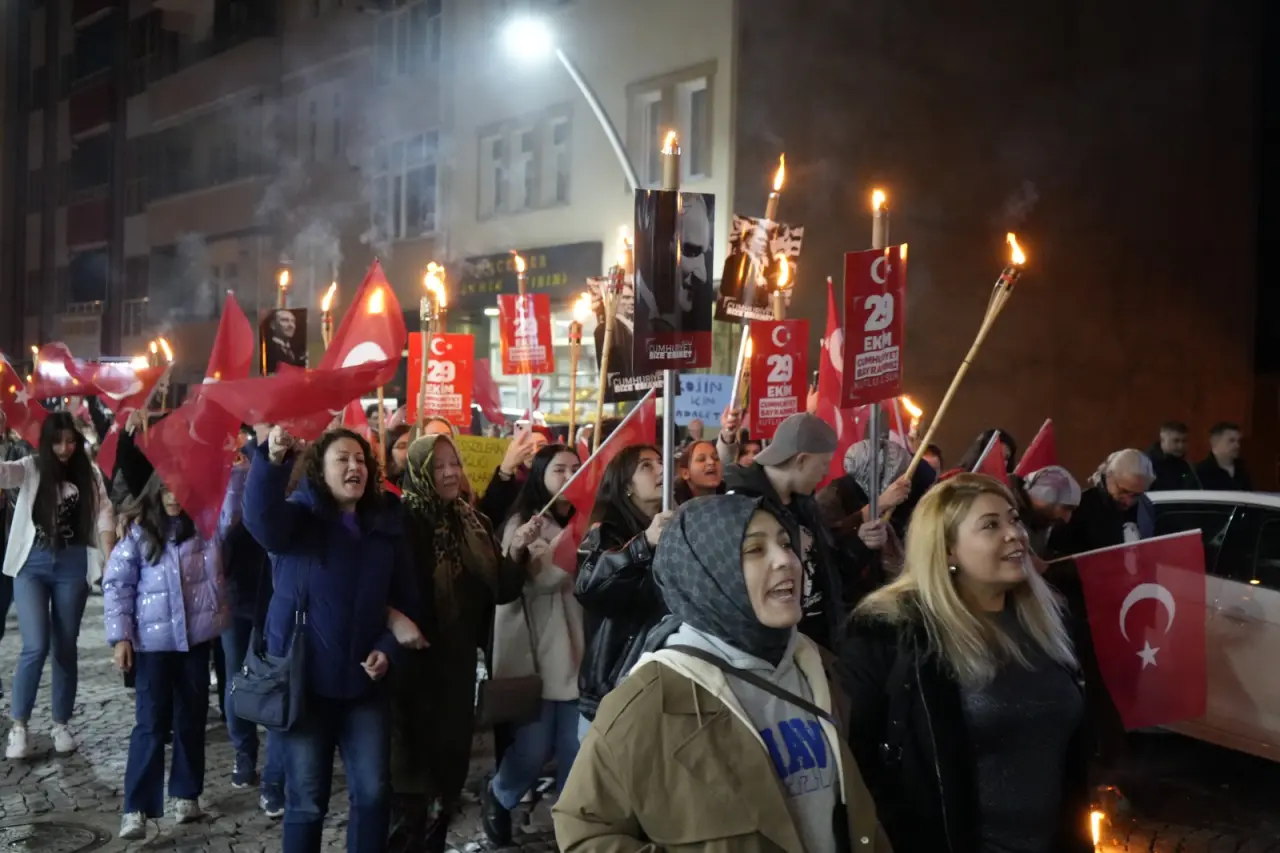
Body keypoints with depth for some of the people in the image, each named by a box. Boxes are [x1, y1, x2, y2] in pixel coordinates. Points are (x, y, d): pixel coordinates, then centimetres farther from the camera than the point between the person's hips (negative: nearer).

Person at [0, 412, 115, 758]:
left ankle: (61, 724, 20)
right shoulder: (31, 468, -2)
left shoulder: (89, 474, 3)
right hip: (32, 564, -2)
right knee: (36, 646, -9)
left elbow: (104, 515, -1)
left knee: (65, 648, 8)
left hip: (72, 566, 2)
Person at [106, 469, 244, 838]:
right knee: (151, 722, -1)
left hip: (197, 638, 2)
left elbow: (232, 499, -10)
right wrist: (120, 636, -6)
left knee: (192, 718, 12)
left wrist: (235, 465, -26)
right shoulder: (139, 533, -2)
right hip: (153, 642, -2)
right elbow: (117, 584, -1)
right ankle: (136, 807, 2)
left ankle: (186, 793, 26)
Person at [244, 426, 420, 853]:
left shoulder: (386, 524, 5)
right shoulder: (298, 517, -6)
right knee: (306, 798, 6)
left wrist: (389, 647, -7)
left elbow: (405, 599, 9)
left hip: (364, 682, 3)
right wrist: (273, 459, -48)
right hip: (303, 681, -3)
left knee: (373, 792, 6)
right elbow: (261, 516, -30)